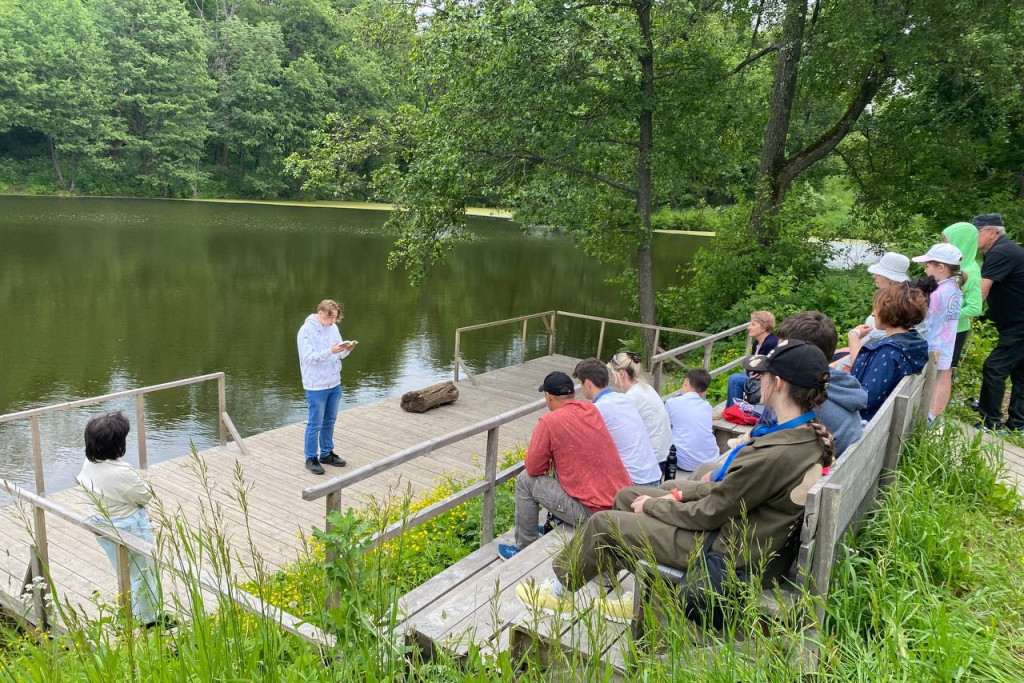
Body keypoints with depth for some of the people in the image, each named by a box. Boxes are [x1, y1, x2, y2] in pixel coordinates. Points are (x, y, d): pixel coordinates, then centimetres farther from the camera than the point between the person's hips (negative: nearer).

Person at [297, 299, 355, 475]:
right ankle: (311, 458, 16)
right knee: (315, 424, 2)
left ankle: (326, 453, 31)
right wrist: (330, 351, -33)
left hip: (334, 384, 7)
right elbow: (309, 358, -21)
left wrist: (346, 350, -14)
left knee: (330, 421, 17)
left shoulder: (333, 327, 5)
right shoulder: (306, 331, -15)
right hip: (316, 386, -7)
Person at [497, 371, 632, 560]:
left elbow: (533, 469, -4)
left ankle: (524, 549, 19)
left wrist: (548, 458, 15)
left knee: (525, 480, 7)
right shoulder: (592, 410, 8)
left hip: (593, 512, -7)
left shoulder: (549, 421, -12)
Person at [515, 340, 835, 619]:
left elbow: (708, 514, -22)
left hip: (728, 553, -9)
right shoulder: (812, 434, -3)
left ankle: (561, 590, 27)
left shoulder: (777, 454, -33)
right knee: (625, 496, 15)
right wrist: (680, 492, 3)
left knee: (602, 523, 1)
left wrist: (653, 505, -6)